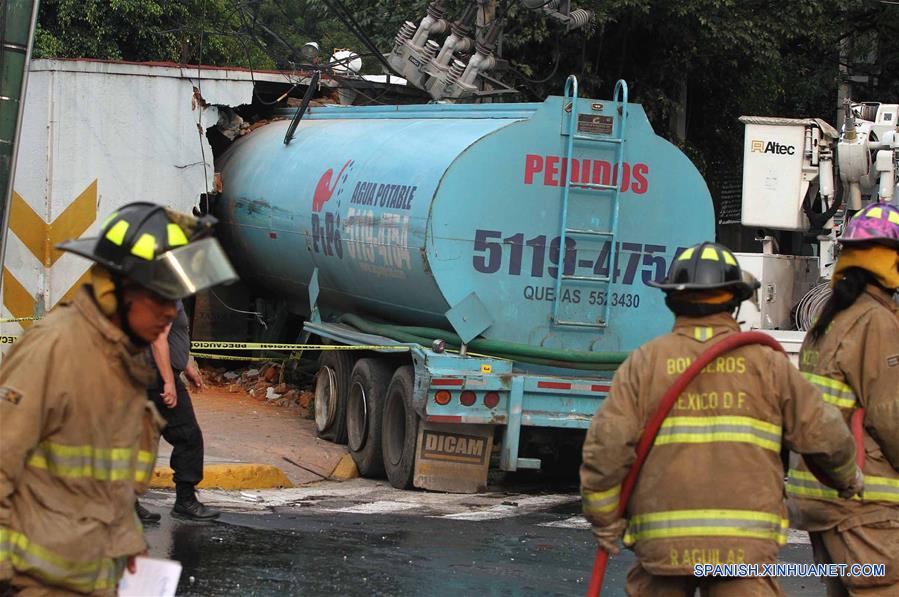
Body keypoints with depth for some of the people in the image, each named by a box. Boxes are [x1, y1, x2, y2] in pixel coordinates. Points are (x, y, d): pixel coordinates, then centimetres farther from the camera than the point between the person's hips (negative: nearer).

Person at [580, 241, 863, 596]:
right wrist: (848, 477, 28)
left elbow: (607, 447, -3)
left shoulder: (644, 363, 5)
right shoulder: (765, 362, 5)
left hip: (663, 542, 1)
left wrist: (603, 519, 9)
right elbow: (824, 435, 7)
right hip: (745, 546, -1)